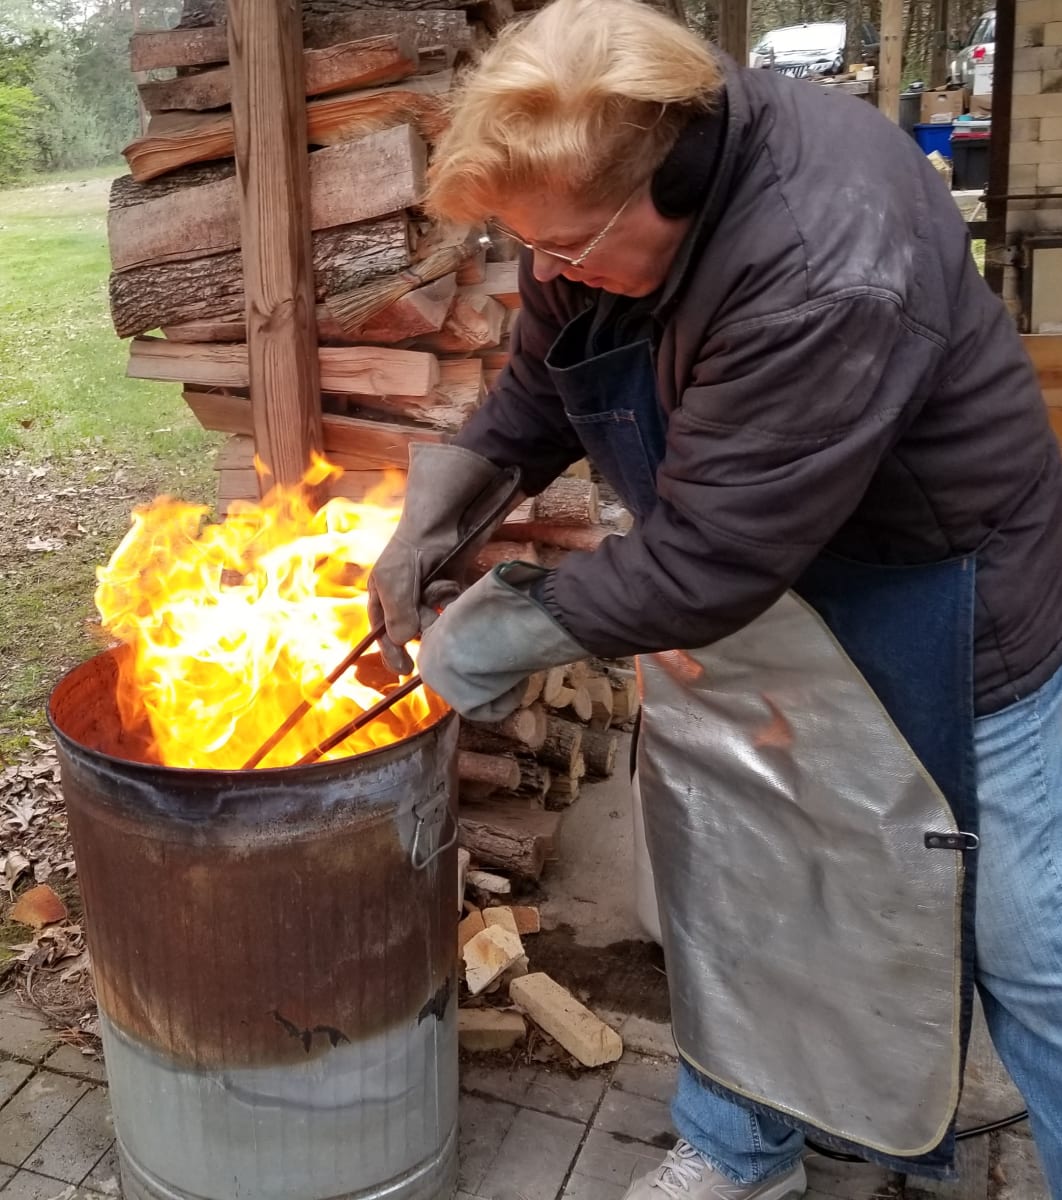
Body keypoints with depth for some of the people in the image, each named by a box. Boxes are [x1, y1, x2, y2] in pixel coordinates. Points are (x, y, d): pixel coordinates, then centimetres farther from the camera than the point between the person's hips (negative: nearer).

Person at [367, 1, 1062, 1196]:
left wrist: (510, 628, -21)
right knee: (724, 905, 19)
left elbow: (699, 563, -33)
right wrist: (435, 509, -7)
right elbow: (538, 396, 6)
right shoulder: (598, 195, -10)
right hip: (730, 605, 8)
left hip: (930, 637, -7)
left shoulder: (836, 269, -36)